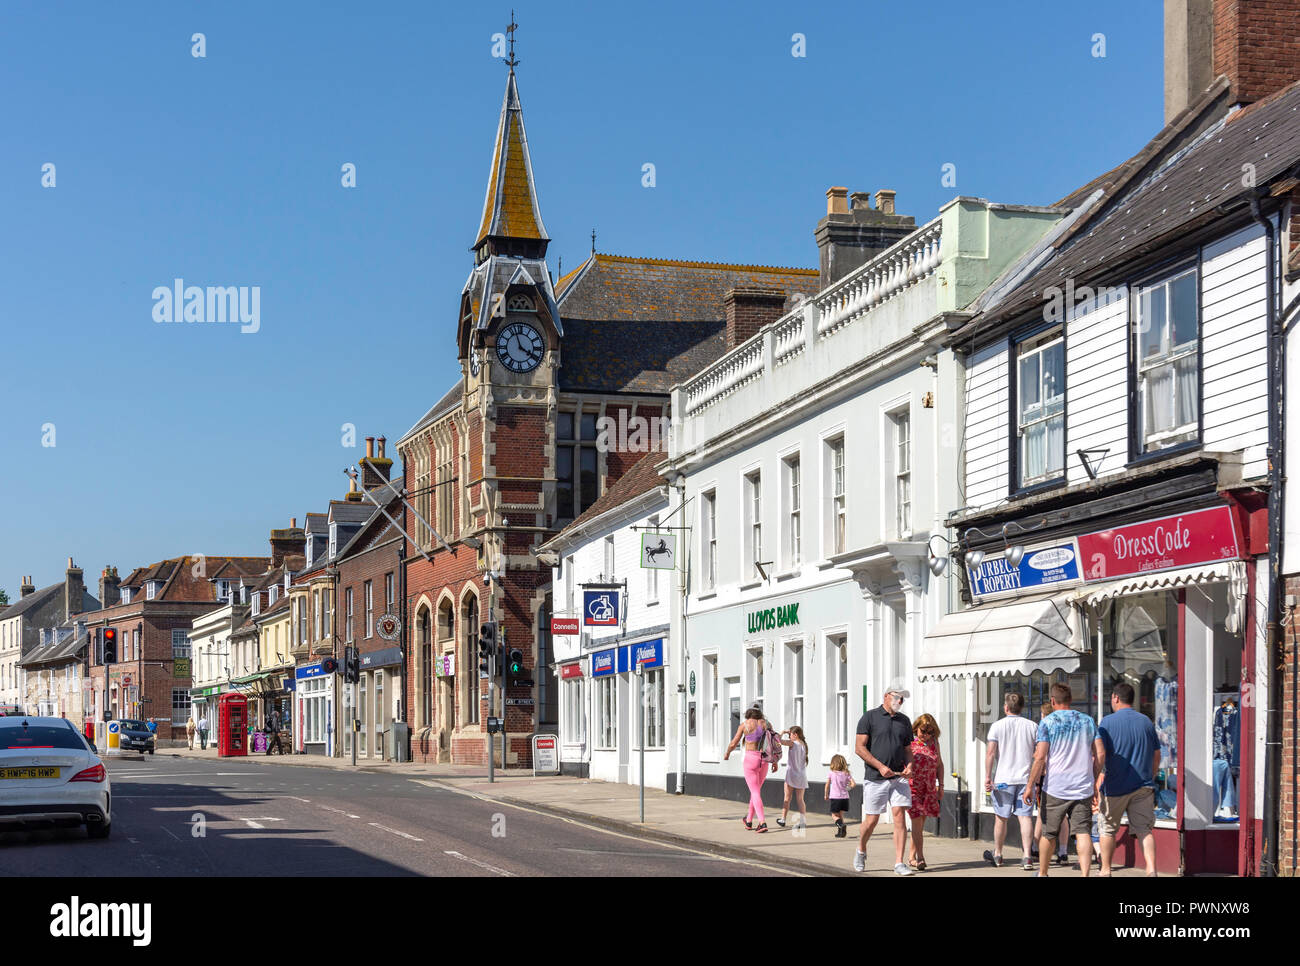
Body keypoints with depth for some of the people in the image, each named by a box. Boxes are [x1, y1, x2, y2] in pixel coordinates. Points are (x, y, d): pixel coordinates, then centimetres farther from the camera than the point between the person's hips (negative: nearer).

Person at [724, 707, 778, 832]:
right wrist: (775, 761, 7)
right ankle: (749, 821, 32)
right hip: (763, 761, 4)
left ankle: (762, 823, -16)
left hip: (750, 760, -4)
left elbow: (733, 744, 1)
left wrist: (727, 753, 21)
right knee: (756, 790, 21)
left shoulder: (744, 724, -1)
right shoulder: (764, 723, 7)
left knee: (755, 793, -2)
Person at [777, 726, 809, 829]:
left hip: (791, 774, -5)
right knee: (800, 799, 7)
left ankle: (783, 820, 12)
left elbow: (780, 741, -19)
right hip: (802, 776, 5)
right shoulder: (804, 744, 4)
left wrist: (782, 733, 0)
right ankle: (803, 821, -1)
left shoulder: (792, 743, -12)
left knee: (787, 798, 6)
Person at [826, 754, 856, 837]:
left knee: (834, 815, 7)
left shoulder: (832, 773, -3)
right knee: (840, 815, 16)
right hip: (845, 797, 3)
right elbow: (853, 783, -6)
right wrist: (847, 789, 14)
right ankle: (841, 832, 8)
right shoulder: (846, 773, 2)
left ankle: (841, 824, -21)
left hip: (835, 797, -3)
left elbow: (827, 785, 2)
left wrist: (826, 795, 16)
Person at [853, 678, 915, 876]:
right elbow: (859, 748, -6)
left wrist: (909, 764, -2)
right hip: (875, 778, -3)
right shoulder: (870, 717, -1)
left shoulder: (904, 721, 14)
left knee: (899, 816, -7)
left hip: (898, 778, 4)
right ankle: (861, 852, 28)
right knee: (871, 820, 2)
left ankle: (899, 863, -5)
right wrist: (880, 766, -14)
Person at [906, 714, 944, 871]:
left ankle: (912, 857, 16)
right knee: (917, 822, -12)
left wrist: (940, 785, 14)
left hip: (928, 789, 5)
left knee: (920, 824, 7)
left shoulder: (934, 742, 8)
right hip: (912, 787, -5)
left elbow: (939, 764, 18)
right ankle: (920, 858, -14)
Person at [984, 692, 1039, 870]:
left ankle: (997, 854, 24)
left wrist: (987, 777, -5)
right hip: (1026, 778, 1)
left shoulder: (997, 726, -2)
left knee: (1001, 817, 10)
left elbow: (990, 753, -8)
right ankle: (1027, 856, -12)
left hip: (1003, 779, -1)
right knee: (1025, 816, -1)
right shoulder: (1032, 726, 5)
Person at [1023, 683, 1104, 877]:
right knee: (1083, 833, -3)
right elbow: (1100, 755, 8)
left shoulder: (1047, 722, -3)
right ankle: (1084, 874, -17)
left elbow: (1040, 757, -10)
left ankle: (1042, 873, 25)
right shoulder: (1088, 721, 9)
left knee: (1048, 833, 12)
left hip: (1055, 788, -2)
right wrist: (1093, 782, 18)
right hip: (1083, 788, 2)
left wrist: (1030, 786, -5)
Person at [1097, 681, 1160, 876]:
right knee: (1145, 829, 2)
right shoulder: (1146, 722, 9)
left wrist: (1095, 786, -8)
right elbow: (1156, 756, 14)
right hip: (1143, 786, 3)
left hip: (1115, 787, -3)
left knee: (1108, 829, 12)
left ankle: (1105, 870, 21)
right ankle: (1151, 869, -16)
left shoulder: (1108, 722, -5)